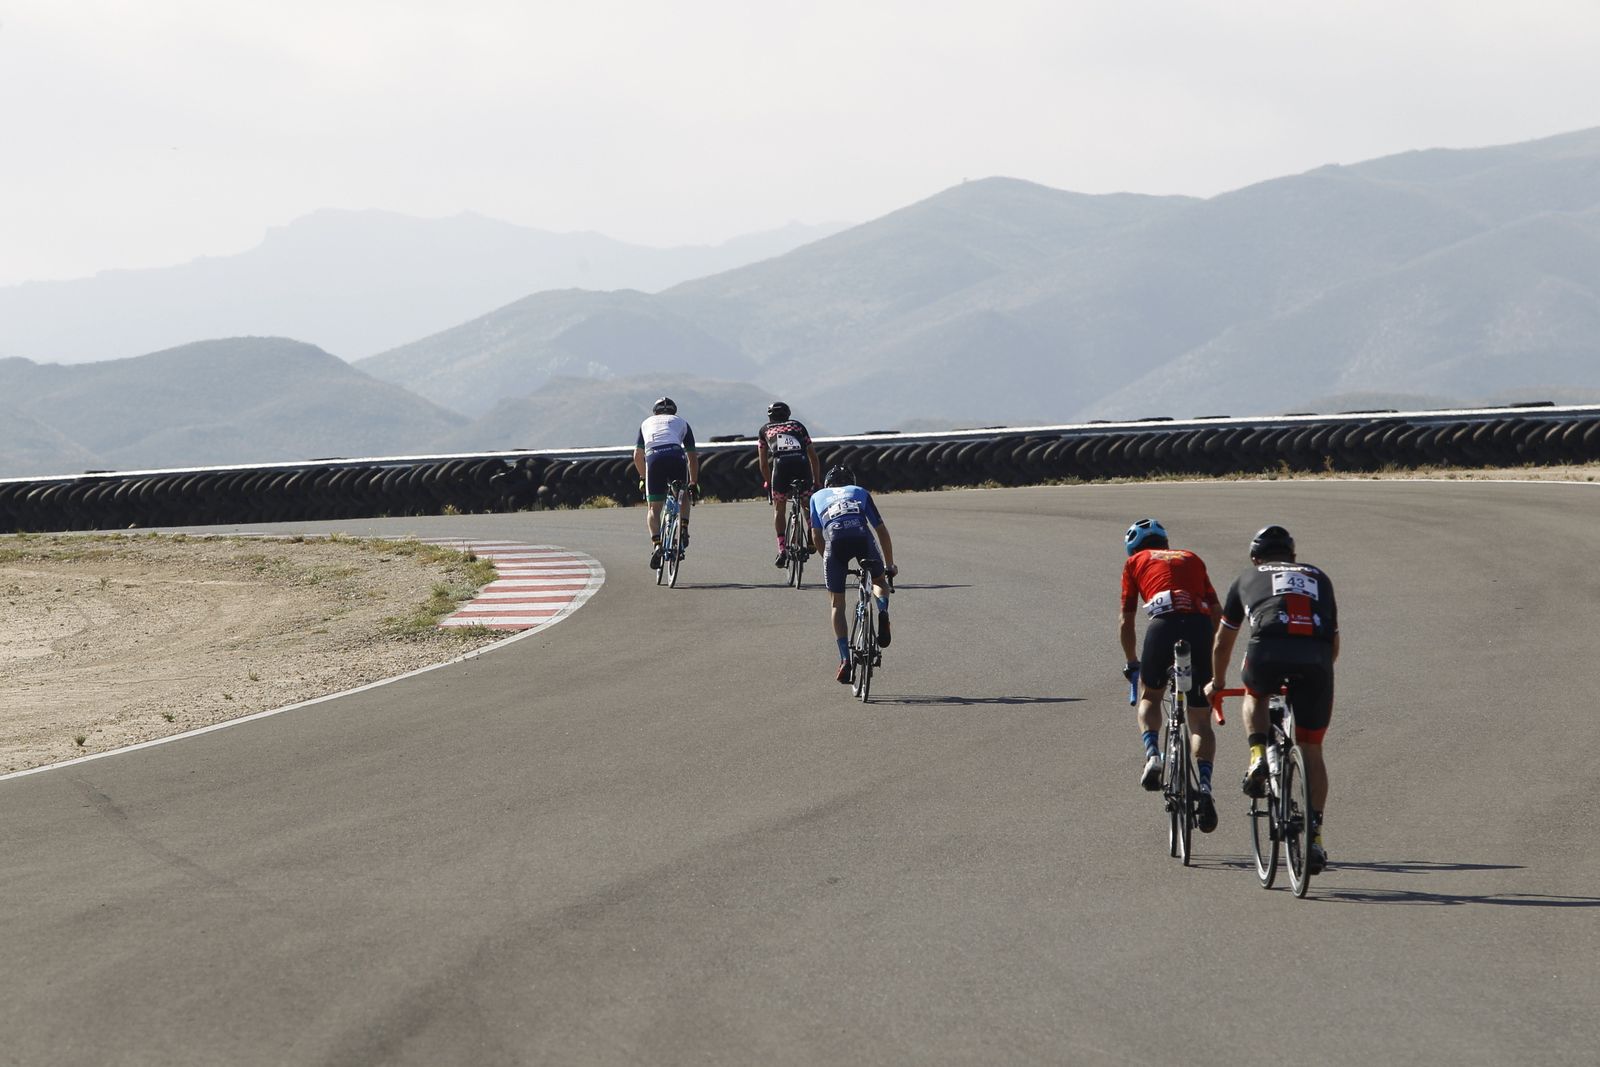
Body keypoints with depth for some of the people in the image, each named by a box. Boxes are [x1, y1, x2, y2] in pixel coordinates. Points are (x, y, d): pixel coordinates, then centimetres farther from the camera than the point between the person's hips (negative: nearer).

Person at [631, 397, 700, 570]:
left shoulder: (646, 423, 34)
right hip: (676, 456, 0)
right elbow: (692, 457, 29)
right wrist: (694, 483, 36)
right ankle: (683, 531, 9)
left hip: (654, 458, 0)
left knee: (654, 508, 7)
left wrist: (643, 478, 46)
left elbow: (637, 456, 33)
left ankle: (656, 545, -12)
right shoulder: (681, 423, 31)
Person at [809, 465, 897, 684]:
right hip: (862, 535, 0)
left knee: (836, 602, 13)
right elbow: (881, 530, 32)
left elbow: (816, 538, 29)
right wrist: (890, 565, 40)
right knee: (879, 581, 27)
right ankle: (883, 611, -7)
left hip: (835, 540, 0)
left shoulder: (818, 496, 34)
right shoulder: (860, 492, 33)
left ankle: (845, 659, 3)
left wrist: (828, 559, 43)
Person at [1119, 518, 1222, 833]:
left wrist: (1131, 664, 37)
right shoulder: (1192, 559, 32)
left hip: (1164, 624, -2)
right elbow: (1217, 611, 26)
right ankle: (1204, 787, -9)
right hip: (1200, 625, 2)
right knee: (1200, 719, 9)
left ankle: (1152, 755, -1)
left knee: (1149, 696, 25)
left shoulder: (1135, 562, 25)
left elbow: (1126, 622, 24)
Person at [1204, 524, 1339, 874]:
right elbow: (1334, 644, 39)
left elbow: (1223, 642, 40)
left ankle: (1258, 758, 10)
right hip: (1315, 654, 1)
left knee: (1255, 695, 35)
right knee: (1312, 750, 14)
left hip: (1268, 650, -1)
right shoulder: (1318, 577, 34)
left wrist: (1217, 682, 56)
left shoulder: (1248, 578, 30)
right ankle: (1315, 836, 10)